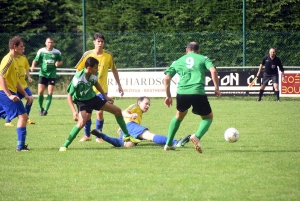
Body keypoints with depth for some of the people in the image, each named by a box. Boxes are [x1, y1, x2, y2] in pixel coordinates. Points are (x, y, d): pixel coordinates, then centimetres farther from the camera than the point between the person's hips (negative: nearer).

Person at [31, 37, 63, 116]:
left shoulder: (57, 52, 0)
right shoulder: (41, 51, -2)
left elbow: (61, 61, 13)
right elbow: (36, 60, 4)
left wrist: (58, 63, -10)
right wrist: (33, 66, -17)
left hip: (52, 75, 0)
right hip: (43, 74, 0)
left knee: (50, 93, -7)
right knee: (40, 92, -6)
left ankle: (46, 109, 0)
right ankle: (41, 108, 14)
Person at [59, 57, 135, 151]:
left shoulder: (93, 75, -12)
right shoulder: (78, 78, -31)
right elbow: (69, 96, -26)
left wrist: (105, 96, 18)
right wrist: (74, 112, -36)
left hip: (93, 98, 7)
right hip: (82, 102, -7)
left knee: (117, 111, 7)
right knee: (82, 122, -33)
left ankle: (126, 135, 26)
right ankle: (65, 145, -19)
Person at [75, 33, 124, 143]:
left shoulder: (108, 55, -5)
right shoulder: (88, 54, -6)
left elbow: (114, 70, 8)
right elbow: (79, 70, 2)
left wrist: (119, 85, 9)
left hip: (102, 89, -1)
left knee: (100, 112, -8)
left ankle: (98, 136, 8)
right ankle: (87, 135, 20)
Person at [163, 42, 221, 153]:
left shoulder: (177, 62, 23)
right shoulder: (203, 59, 15)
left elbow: (166, 79, 17)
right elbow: (213, 71, -2)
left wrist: (168, 96, 25)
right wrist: (217, 88, 3)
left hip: (182, 93, 3)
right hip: (198, 93, -3)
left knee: (179, 116, 31)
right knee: (208, 117, 17)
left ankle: (168, 144, 30)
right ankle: (197, 136, -13)